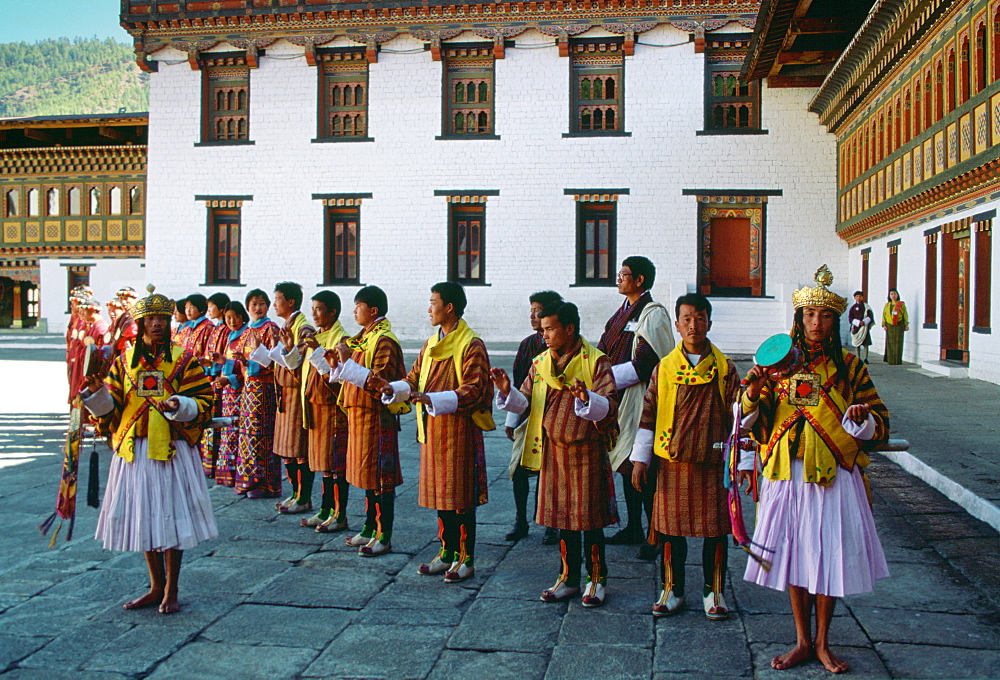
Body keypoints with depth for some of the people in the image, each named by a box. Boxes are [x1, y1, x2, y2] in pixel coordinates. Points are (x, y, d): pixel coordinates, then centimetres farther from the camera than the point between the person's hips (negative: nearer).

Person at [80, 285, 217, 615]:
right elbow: (110, 409, 7)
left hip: (172, 449, -4)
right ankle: (156, 587, 26)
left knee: (170, 516, 0)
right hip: (134, 451, 4)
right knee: (142, 517, 11)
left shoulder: (184, 360, 0)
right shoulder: (123, 362, 9)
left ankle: (171, 590, 14)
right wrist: (97, 392, -12)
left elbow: (203, 404, -5)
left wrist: (179, 406, -24)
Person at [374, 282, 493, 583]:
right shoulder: (431, 344, 14)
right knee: (439, 494, 14)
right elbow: (414, 379, 15)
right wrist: (392, 388, -5)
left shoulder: (471, 346, -12)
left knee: (461, 497, 0)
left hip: (459, 430, -8)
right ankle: (447, 553, 25)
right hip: (432, 429, 8)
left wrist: (431, 399, -28)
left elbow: (473, 391, -20)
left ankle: (466, 559, 11)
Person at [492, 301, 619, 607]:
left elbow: (609, 407, -18)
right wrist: (507, 391, -13)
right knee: (561, 515, 12)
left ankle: (596, 579, 17)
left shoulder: (595, 361, -9)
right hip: (552, 449, 5)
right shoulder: (540, 363, 8)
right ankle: (569, 578, 25)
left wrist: (586, 398, -37)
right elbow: (525, 403, 6)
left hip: (587, 450, -5)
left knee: (589, 517, 3)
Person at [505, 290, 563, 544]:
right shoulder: (527, 345, 9)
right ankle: (520, 523, 16)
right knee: (519, 469, 2)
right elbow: (517, 384, 12)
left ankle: (551, 525, 13)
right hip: (526, 416, 5)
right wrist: (511, 420, 11)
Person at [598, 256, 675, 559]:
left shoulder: (654, 314, -10)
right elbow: (603, 350, 15)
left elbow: (644, 364, -19)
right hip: (619, 399, 9)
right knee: (626, 464, 15)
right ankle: (633, 528, 26)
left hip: (640, 400, -9)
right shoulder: (622, 312, 16)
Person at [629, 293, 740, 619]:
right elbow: (648, 414, 6)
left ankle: (713, 591, 21)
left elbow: (735, 416, 1)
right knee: (671, 527, 8)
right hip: (671, 463, 1)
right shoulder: (664, 367, 4)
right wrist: (640, 458, 3)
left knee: (715, 529, 6)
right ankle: (672, 589, 22)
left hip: (712, 463, -1)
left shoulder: (724, 368, 1)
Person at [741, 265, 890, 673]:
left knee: (829, 557, 4)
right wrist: (754, 394, -13)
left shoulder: (848, 365, 1)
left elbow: (879, 422, 2)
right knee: (792, 556, 8)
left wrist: (863, 420, -19)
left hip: (833, 478, -1)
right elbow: (757, 423, 6)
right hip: (787, 475, 2)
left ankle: (822, 642, 24)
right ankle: (802, 641, 25)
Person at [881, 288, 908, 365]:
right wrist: (884, 325, 1)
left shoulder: (901, 304, 4)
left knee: (898, 343, -6)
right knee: (890, 343, 0)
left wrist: (906, 325, 0)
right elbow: (884, 315, 11)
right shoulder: (887, 305, 13)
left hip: (899, 326, -3)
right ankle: (890, 360, 5)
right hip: (889, 326, 3)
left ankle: (897, 360, -4)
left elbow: (905, 315, 4)